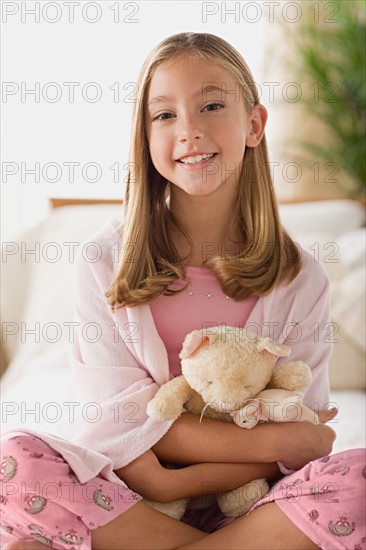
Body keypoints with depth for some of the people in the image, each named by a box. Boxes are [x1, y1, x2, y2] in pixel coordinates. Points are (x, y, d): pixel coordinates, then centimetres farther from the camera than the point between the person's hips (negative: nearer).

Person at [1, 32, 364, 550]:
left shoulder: (299, 278, 0)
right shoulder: (106, 260, -1)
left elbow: (296, 445, -3)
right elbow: (117, 415, -7)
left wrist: (177, 482, -18)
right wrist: (271, 440, -14)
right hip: (122, 495, 0)